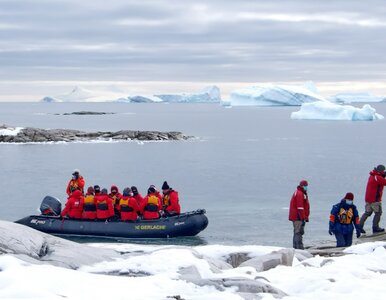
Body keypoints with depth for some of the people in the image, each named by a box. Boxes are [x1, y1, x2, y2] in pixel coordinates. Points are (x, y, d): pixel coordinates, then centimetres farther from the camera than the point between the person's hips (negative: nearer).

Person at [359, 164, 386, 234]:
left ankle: (359, 226, 7)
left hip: (368, 199, 9)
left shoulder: (372, 176, 10)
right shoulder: (378, 178, -18)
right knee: (378, 213, 4)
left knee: (367, 212, 13)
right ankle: (375, 227, 6)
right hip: (375, 199, -9)